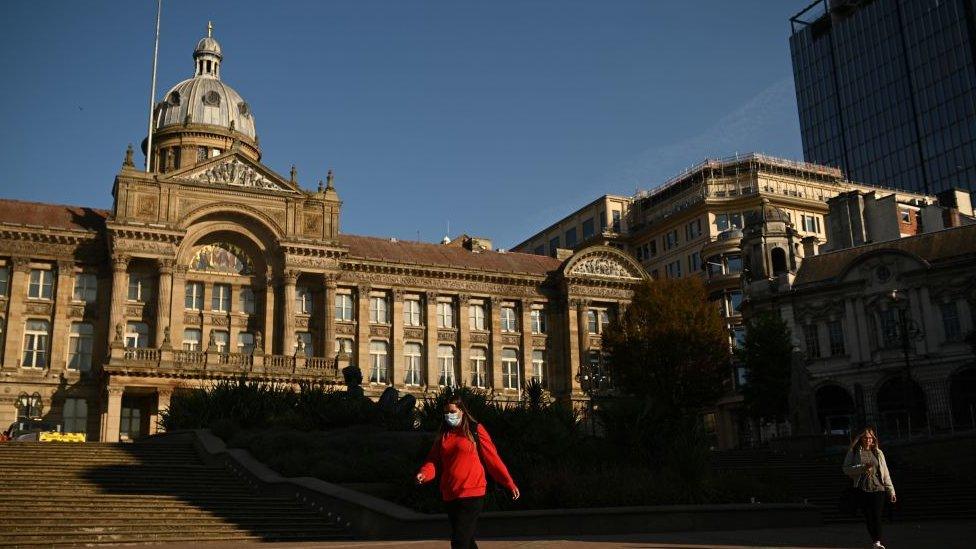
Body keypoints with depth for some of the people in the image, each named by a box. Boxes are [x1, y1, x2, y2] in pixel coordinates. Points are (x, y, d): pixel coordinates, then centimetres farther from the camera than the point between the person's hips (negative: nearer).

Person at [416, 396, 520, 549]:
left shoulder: (475, 430, -2)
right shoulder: (443, 434, 13)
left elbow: (492, 459, -3)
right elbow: (434, 460, 8)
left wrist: (509, 483, -5)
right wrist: (424, 474, -13)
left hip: (472, 494, -6)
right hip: (450, 496, 6)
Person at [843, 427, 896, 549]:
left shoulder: (878, 453, 11)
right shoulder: (854, 452, 6)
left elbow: (885, 473, 12)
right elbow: (846, 468, -1)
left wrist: (891, 491, 8)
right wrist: (862, 468, -15)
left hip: (878, 488, 0)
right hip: (862, 489, 0)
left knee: (877, 516, -9)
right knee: (868, 517, 2)